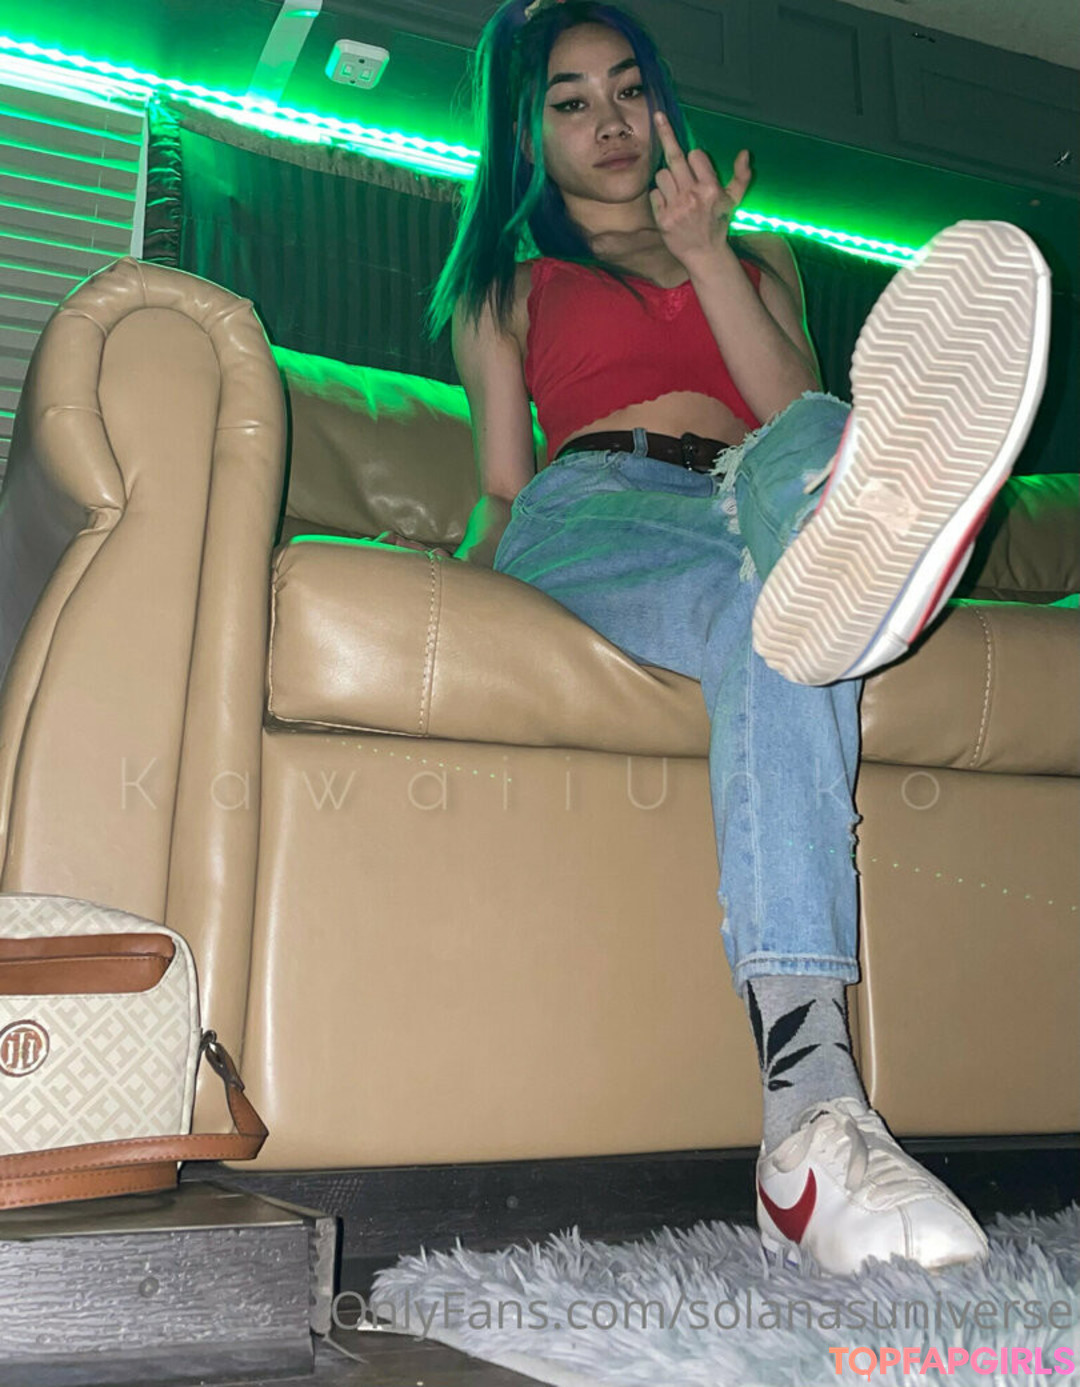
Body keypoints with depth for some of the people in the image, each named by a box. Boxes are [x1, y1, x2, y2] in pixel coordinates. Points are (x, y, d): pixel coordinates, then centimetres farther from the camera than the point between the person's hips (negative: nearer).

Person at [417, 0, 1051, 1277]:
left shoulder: (757, 256, 34)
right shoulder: (503, 286, 32)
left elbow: (792, 406, 12)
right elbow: (503, 489, 24)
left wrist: (704, 253, 4)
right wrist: (476, 560, 6)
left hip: (752, 500, 2)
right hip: (588, 515, -1)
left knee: (802, 449, -40)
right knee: (767, 621, -40)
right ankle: (812, 1107, -64)